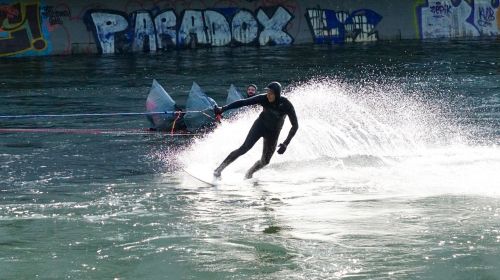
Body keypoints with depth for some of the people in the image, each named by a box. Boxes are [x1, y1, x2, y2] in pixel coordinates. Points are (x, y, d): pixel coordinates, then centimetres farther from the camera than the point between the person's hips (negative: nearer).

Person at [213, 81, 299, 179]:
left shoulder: (286, 105, -24)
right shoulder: (264, 99, -21)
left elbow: (295, 126, -19)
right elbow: (243, 102, -20)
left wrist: (286, 144, -28)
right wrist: (223, 109, -26)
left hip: (273, 133, 1)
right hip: (260, 126, -1)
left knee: (265, 161, 0)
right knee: (244, 148, -18)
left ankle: (249, 173, 30)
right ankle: (219, 169, -14)